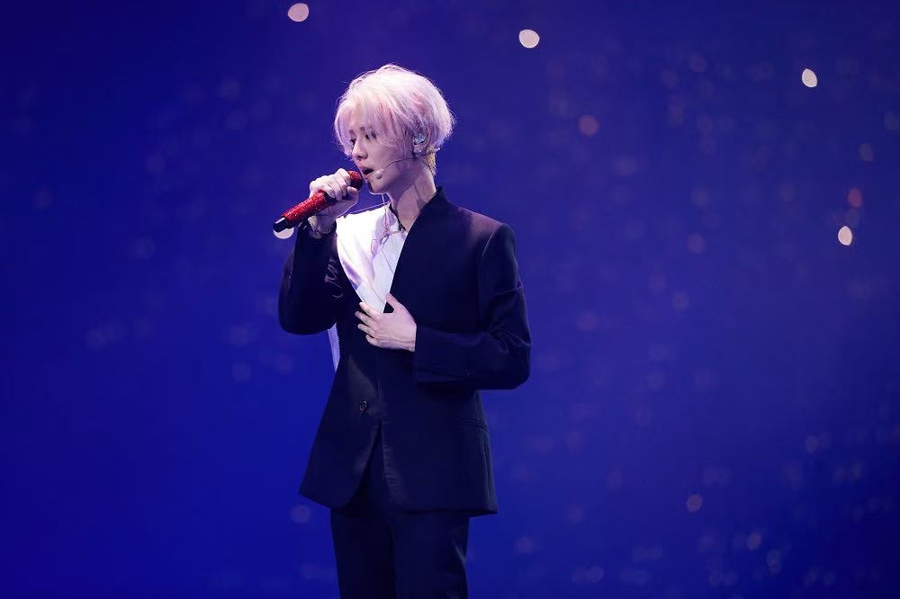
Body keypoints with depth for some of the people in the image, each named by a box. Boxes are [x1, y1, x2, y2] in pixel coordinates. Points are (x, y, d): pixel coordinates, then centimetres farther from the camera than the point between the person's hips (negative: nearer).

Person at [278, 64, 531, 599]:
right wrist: (319, 228, -9)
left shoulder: (482, 238, -4)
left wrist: (417, 341, -15)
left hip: (430, 474, -5)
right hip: (354, 471, 5)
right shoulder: (351, 233, 10)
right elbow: (298, 319, -1)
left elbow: (513, 360, -7)